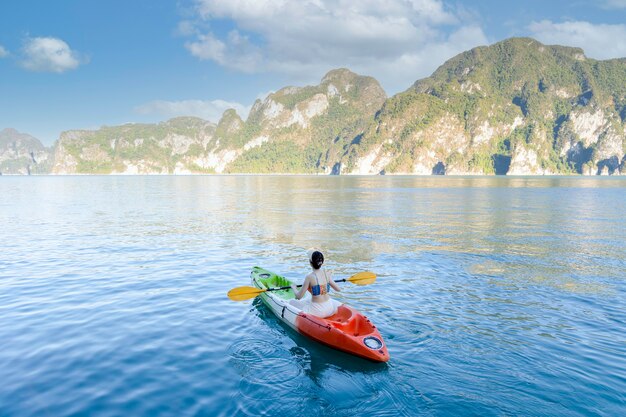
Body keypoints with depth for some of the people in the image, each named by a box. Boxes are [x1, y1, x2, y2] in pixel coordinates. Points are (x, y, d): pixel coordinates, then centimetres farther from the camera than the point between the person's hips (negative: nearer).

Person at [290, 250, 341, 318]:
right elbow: (338, 289, 8)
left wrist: (294, 288, 9)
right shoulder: (327, 274, -4)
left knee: (292, 302, 14)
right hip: (330, 309, 5)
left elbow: (299, 296, -12)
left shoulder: (309, 277, -18)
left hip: (317, 312, -5)